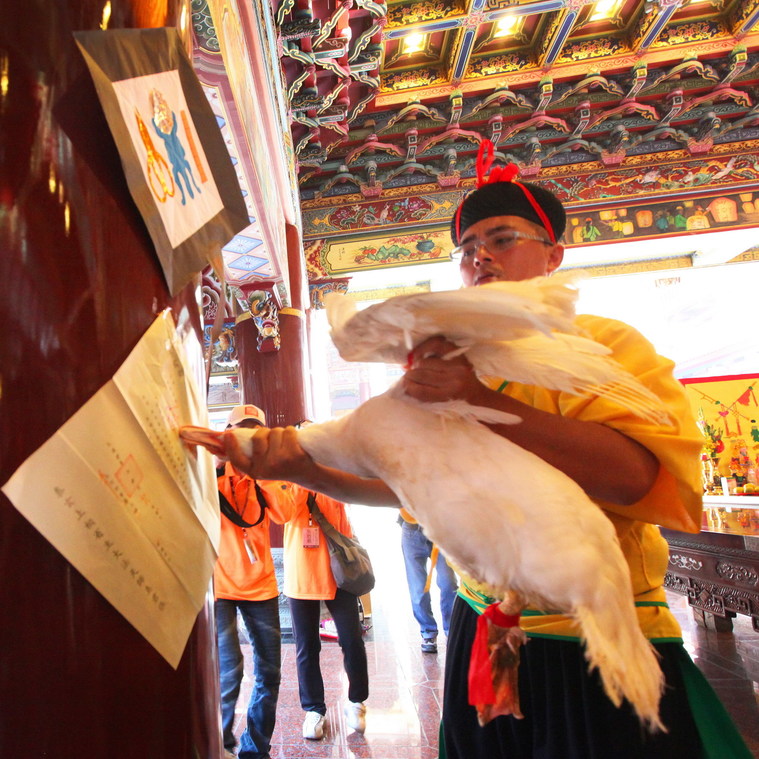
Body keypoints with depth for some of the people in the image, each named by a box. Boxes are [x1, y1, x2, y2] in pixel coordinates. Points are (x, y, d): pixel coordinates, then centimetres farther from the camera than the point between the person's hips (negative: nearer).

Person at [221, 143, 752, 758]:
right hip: (481, 632, 5)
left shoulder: (603, 344, -8)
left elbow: (636, 476, -24)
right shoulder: (453, 366, 8)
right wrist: (304, 467, -18)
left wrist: (482, 401, -32)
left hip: (601, 645, -4)